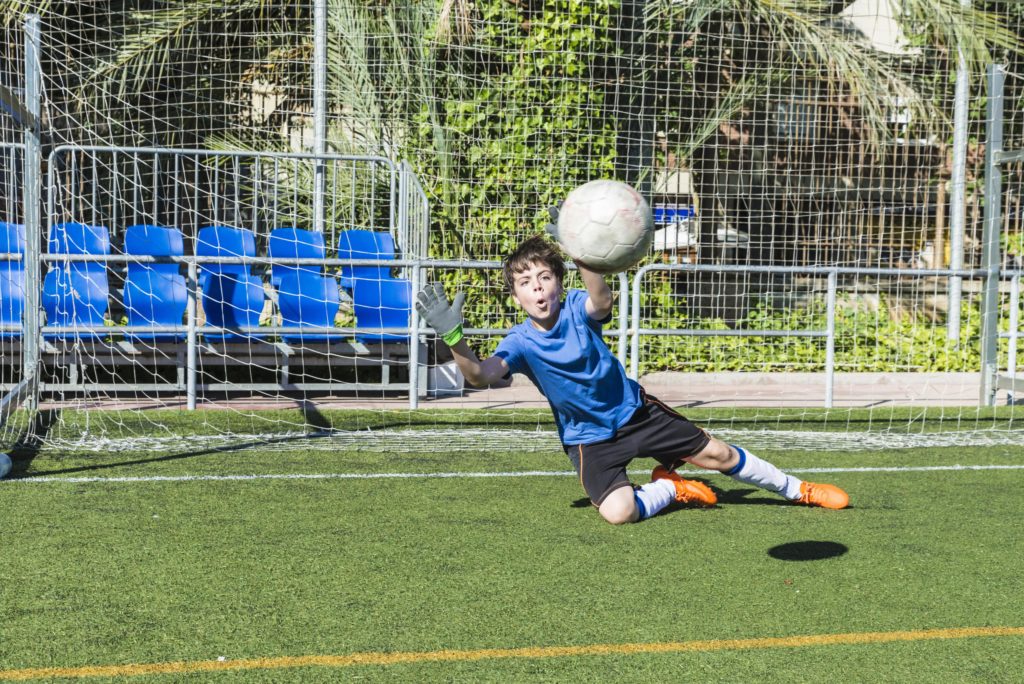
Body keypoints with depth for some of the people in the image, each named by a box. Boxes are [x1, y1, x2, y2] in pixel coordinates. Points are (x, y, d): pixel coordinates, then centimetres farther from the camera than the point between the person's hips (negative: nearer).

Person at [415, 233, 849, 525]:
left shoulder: (577, 307, -15)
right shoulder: (520, 343, -15)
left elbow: (602, 301, -41)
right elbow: (480, 375, -34)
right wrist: (453, 337, -53)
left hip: (635, 410, 1)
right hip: (589, 438, -1)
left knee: (717, 453, 5)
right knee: (617, 511, -26)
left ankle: (796, 490, 31)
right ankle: (671, 488, 7)